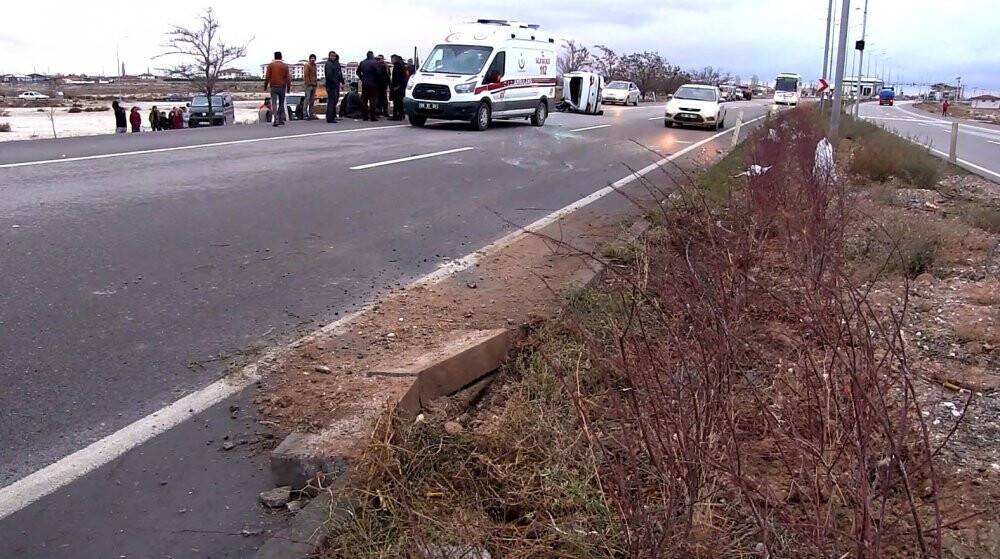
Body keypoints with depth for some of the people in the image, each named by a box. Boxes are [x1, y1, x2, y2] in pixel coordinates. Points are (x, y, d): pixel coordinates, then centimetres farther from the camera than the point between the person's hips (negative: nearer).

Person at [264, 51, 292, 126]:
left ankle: (276, 120, -16)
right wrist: (288, 88, 6)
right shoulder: (285, 66, 1)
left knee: (274, 104, -4)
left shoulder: (271, 65, 0)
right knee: (281, 104, 15)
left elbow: (267, 77, -3)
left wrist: (265, 86, 5)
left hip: (273, 87, -1)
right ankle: (281, 119, 16)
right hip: (282, 87, 1)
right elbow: (288, 78, 0)